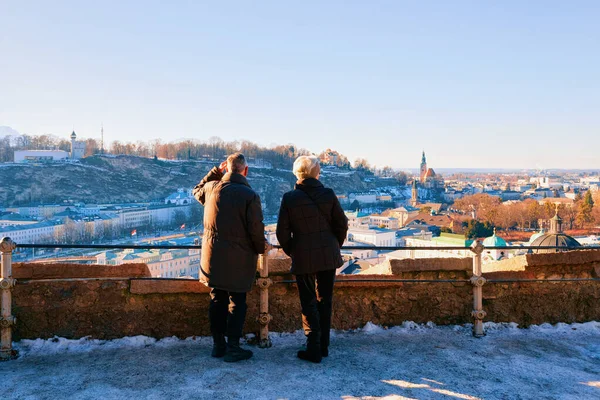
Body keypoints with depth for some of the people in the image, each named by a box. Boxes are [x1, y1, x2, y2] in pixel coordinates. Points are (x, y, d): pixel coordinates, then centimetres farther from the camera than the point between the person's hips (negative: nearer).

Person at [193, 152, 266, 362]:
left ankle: (218, 344, 24)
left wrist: (215, 172, 18)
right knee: (237, 302, 6)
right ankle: (233, 348, 10)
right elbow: (256, 228, -15)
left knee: (217, 300, 14)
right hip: (239, 258, -4)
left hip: (213, 256, 4)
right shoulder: (250, 195, -14)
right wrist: (261, 249, 3)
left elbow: (197, 191, 24)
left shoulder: (211, 188, -1)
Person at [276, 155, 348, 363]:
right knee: (325, 301, 14)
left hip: (303, 259, -2)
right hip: (328, 257, 2)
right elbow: (342, 224, 0)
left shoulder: (289, 198, -8)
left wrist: (291, 252, 9)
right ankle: (323, 346, 24)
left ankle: (314, 349, 9)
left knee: (309, 303, 7)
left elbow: (282, 232, -7)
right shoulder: (328, 194, -4)